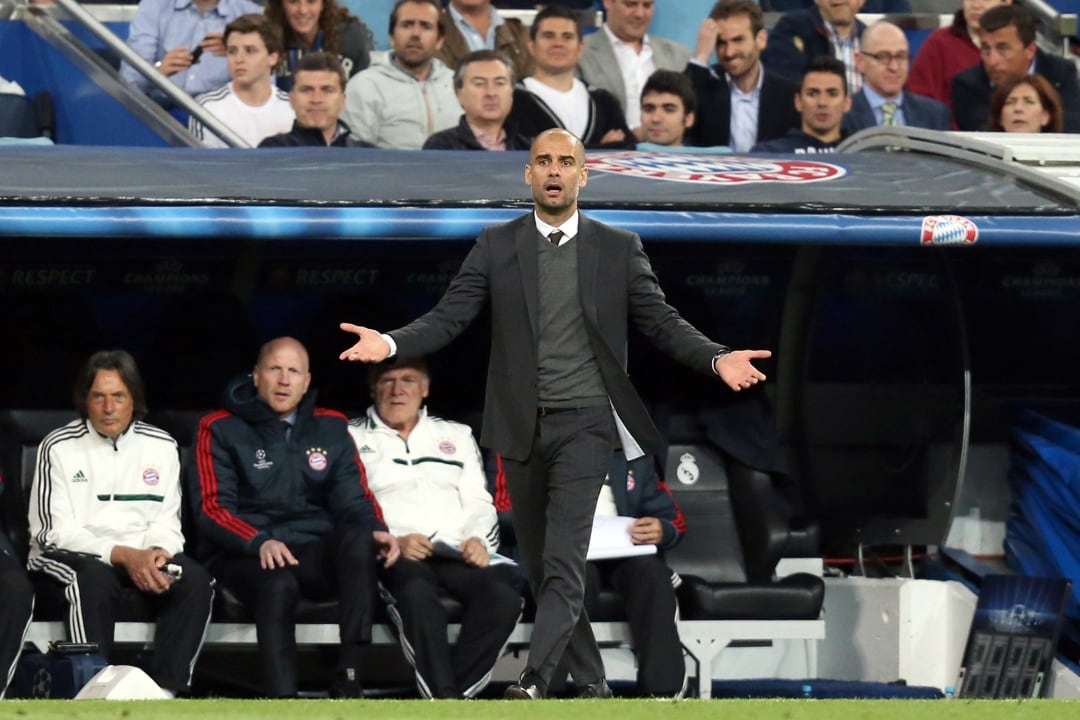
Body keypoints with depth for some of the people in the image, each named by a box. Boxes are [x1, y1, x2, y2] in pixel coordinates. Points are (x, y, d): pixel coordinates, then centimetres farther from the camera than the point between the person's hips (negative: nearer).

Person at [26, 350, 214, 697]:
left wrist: (157, 554, -18)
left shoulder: (161, 445, 9)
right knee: (95, 578, -38)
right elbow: (55, 531, -9)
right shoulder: (59, 448, -3)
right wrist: (124, 555, -21)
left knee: (195, 580, -25)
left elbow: (167, 522, 8)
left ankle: (166, 690, -26)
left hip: (141, 556, 4)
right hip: (67, 557, -4)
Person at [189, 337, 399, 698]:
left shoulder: (331, 428, 15)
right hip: (243, 557, -3)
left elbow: (353, 501, 10)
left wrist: (376, 531, -15)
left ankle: (349, 677, -35)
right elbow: (212, 509, -5)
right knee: (279, 584, -37)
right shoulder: (221, 430, 4)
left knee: (359, 540, -29)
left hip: (315, 556, 3)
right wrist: (259, 543, -24)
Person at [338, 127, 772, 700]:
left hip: (584, 422, -3)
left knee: (563, 561, -16)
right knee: (541, 564, 8)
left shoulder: (618, 249, 4)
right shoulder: (496, 247, 6)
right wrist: (390, 344, -17)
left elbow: (661, 322, 2)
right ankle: (589, 679, 19)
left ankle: (534, 679, -25)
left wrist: (718, 358, -15)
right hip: (521, 426, 3)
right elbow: (449, 318, 1)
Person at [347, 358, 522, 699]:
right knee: (417, 590, -41)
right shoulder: (353, 438, 16)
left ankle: (449, 692, -30)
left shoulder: (456, 435, 27)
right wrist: (391, 541, -13)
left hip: (458, 555, 3)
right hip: (395, 557, -3)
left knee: (503, 593, -32)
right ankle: (447, 697, -41)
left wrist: (478, 539, -3)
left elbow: (479, 503, 20)